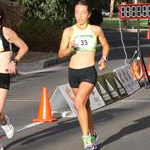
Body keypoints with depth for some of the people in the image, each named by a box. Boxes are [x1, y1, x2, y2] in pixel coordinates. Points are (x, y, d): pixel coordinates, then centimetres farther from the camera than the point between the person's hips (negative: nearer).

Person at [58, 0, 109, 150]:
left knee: (79, 103, -22)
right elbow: (60, 54, -1)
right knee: (85, 105, 18)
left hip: (89, 72, -3)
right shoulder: (68, 31, -2)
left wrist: (104, 58, -1)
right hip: (73, 72, 3)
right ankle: (92, 135, 37)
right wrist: (69, 48, -21)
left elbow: (106, 46, 16)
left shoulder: (96, 30, -1)